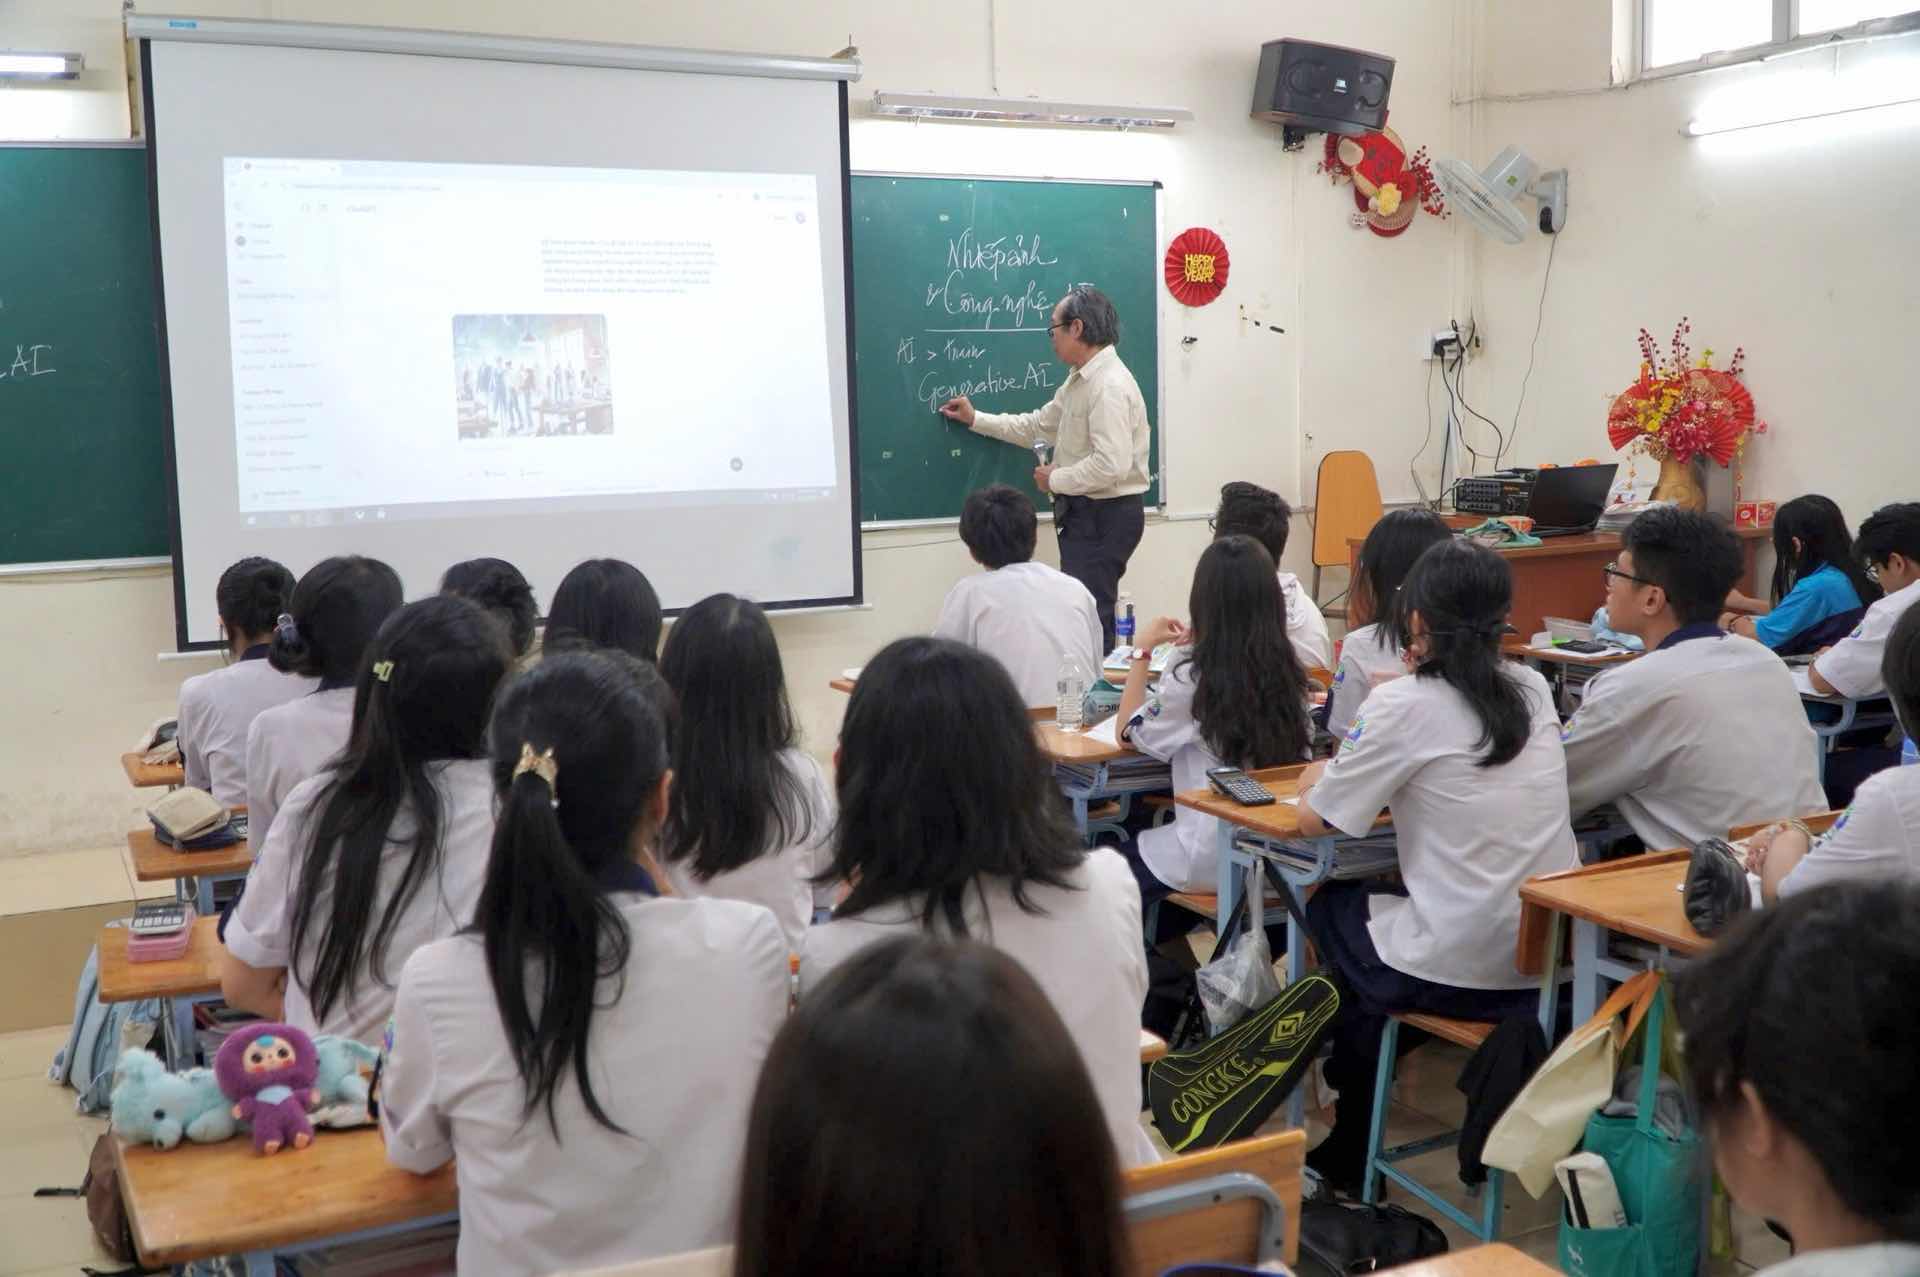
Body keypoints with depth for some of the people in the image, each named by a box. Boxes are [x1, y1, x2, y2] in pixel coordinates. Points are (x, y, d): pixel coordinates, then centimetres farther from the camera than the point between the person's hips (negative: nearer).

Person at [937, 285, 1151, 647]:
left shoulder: (1109, 385, -20)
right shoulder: (1079, 379, 13)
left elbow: (1111, 465, -28)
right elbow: (1037, 427, 25)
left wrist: (1055, 479, -15)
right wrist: (975, 420, 24)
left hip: (1105, 516, -10)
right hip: (1086, 512, 10)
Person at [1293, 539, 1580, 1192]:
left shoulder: (1406, 705, -13)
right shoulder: (1532, 690, 4)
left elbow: (1313, 821, -5)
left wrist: (1318, 780, 14)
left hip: (1462, 972, -6)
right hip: (1555, 959, 6)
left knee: (1330, 904, 22)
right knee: (1383, 896, 27)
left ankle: (1350, 1155, 33)